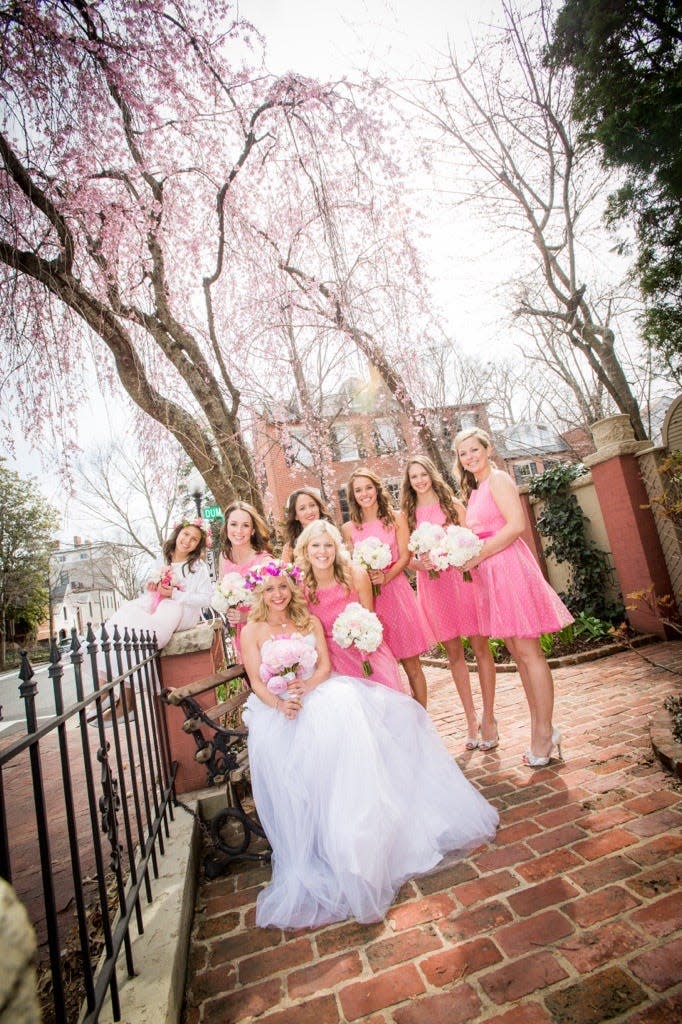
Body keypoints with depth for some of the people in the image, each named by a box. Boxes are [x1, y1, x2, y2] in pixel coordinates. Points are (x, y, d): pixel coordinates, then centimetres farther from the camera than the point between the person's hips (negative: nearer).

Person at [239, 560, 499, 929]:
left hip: (318, 693, 3)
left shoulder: (309, 622, 11)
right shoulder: (252, 631, 2)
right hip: (276, 706, -3)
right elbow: (257, 683, -3)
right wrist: (279, 704, -22)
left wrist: (307, 685, -18)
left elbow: (324, 664, 3)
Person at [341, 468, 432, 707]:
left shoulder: (396, 518, 2)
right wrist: (364, 578, -11)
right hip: (367, 597, 1)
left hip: (396, 590, -1)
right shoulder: (348, 529, 5)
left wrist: (386, 577, -16)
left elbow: (405, 557, -1)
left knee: (411, 663, 3)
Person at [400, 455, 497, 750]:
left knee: (480, 647, 0)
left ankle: (488, 717, 12)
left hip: (461, 577, -1)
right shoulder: (408, 514, 8)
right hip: (432, 585, 1)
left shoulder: (452, 503, 6)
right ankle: (471, 719, 19)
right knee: (454, 653, 8)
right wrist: (421, 563, -14)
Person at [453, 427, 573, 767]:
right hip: (488, 575, 9)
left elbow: (516, 525, -18)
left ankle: (543, 733, 7)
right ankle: (541, 729, 21)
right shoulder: (474, 491, 19)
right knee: (518, 654, 12)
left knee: (528, 651, -3)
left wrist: (476, 557, -16)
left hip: (509, 568, -9)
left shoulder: (498, 479, -6)